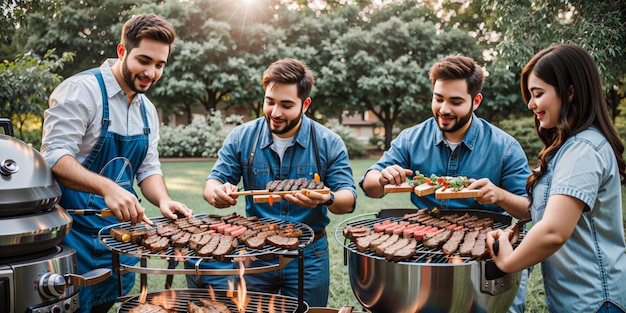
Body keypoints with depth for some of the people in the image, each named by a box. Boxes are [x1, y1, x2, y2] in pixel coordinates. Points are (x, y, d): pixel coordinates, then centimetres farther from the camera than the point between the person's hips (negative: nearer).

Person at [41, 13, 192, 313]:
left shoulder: (148, 110, 10)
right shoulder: (81, 90, -14)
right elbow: (54, 156, -22)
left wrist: (163, 200, -10)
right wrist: (107, 187, -36)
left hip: (121, 225, 7)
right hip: (76, 227, -7)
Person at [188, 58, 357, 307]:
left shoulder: (329, 143, -8)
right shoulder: (241, 137, -4)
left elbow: (348, 199, -10)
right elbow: (213, 182, -2)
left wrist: (327, 199, -34)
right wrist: (217, 192, -28)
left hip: (308, 258, -1)